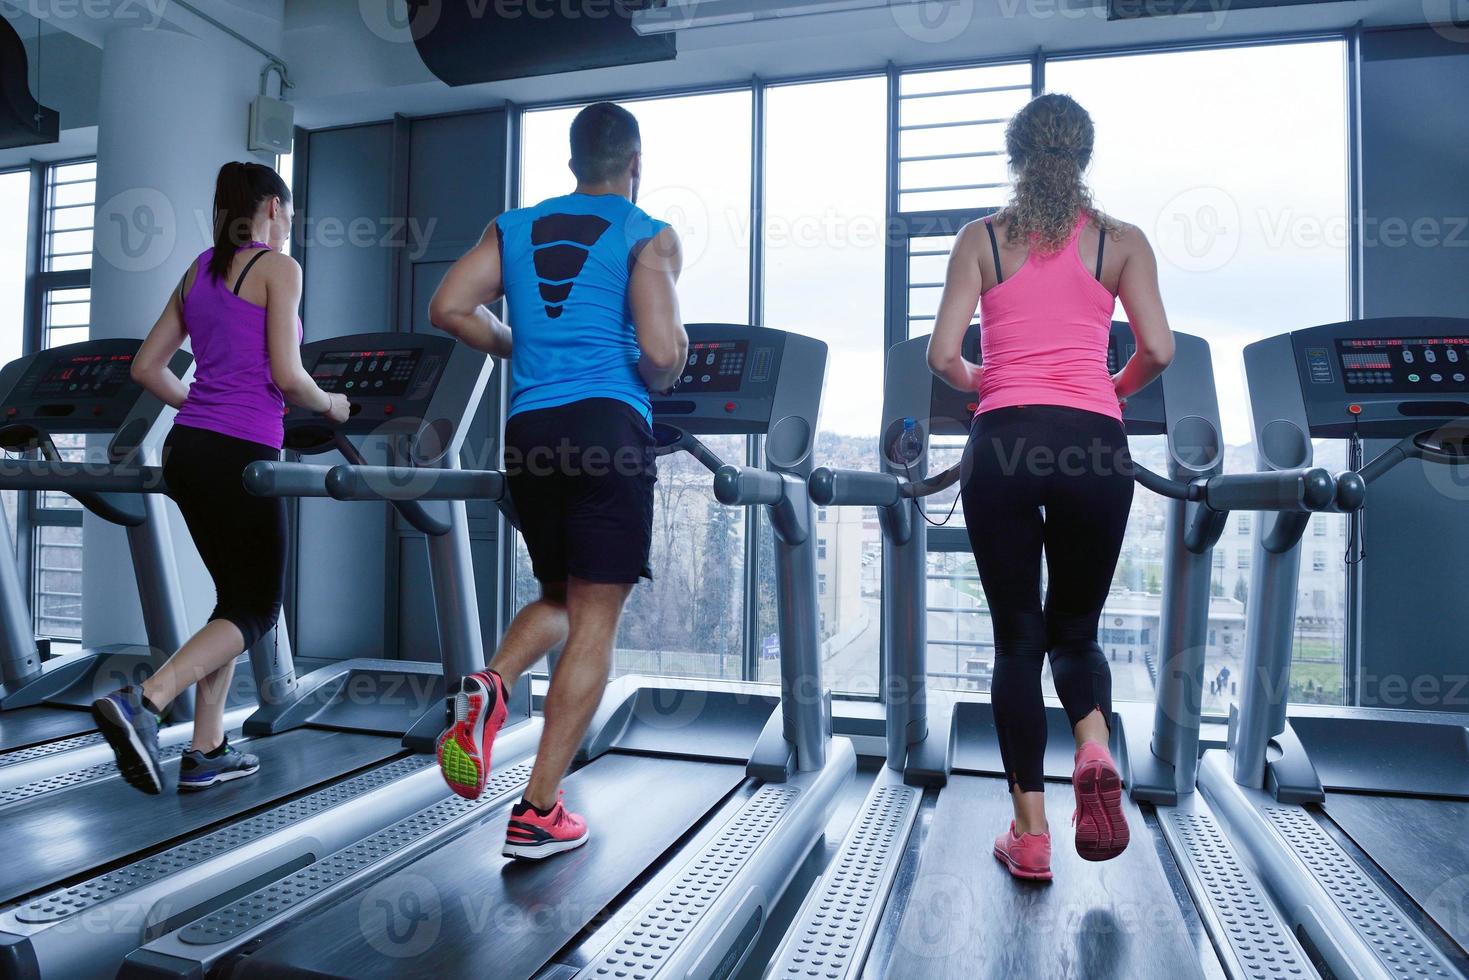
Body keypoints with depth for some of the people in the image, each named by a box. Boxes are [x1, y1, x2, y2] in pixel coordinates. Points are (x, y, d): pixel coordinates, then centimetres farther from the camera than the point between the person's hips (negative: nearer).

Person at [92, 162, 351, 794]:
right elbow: (286, 376, -12)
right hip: (242, 455, -8)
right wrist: (329, 405, 6)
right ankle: (142, 703, -15)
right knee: (258, 609, 4)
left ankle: (206, 752, 17)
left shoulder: (200, 271, 17)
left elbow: (146, 368, 17)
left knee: (235, 597, 16)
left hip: (188, 450, 8)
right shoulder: (278, 268, -4)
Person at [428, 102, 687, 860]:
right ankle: (538, 813, 4)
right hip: (607, 426, -5)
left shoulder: (514, 227, 16)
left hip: (529, 428, 5)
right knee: (594, 619, 2)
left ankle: (490, 686, -7)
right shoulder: (649, 237, 2)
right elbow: (661, 352, -11)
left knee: (558, 599, 22)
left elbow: (448, 308, 6)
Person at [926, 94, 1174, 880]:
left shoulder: (981, 238, 9)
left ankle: (1029, 833, 9)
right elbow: (1158, 350, 1)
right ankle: (1095, 752, -11)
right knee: (1075, 627, 18)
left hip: (1002, 441, -1)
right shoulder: (1120, 241, 11)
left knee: (1016, 637, 7)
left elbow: (943, 354, -1)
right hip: (1092, 443, 1)